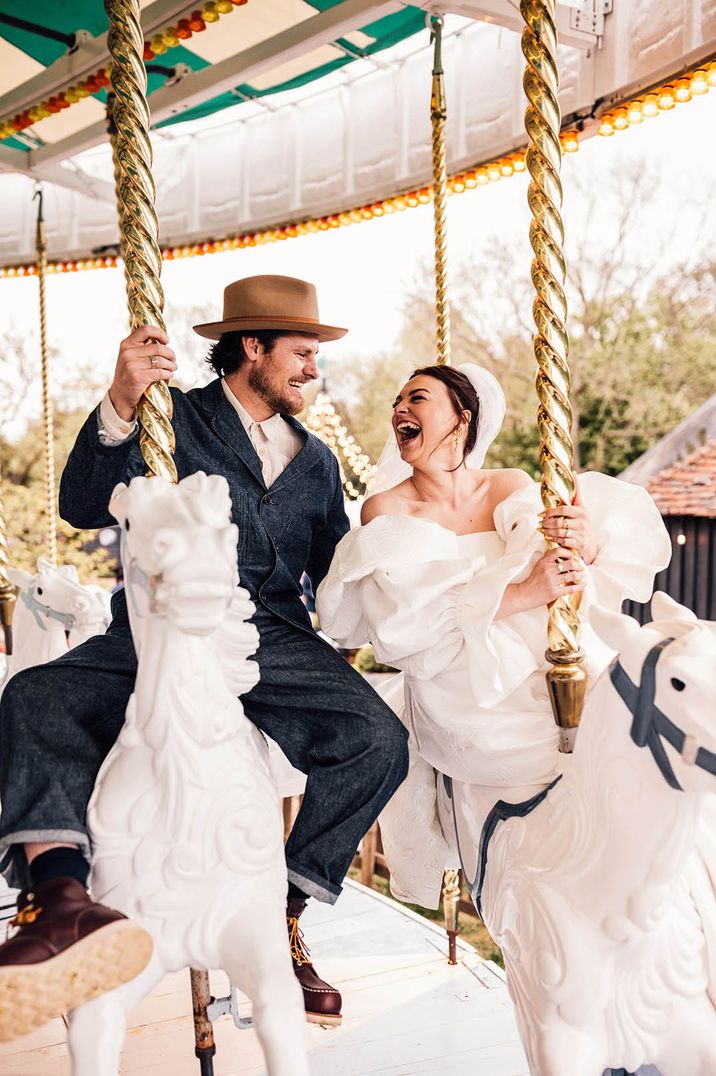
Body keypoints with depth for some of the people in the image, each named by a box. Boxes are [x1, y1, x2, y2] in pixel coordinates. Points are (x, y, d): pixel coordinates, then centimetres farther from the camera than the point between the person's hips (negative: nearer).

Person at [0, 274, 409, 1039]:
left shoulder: (315, 461, 22)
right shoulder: (173, 419, 8)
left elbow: (335, 575, 28)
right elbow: (84, 508, -8)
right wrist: (119, 405, -22)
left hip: (276, 646, 3)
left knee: (380, 741, -21)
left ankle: (286, 914, -9)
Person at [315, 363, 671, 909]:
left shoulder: (514, 488, 8)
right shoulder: (387, 511, 0)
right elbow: (404, 617, -15)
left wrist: (587, 547, -26)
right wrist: (522, 592, -24)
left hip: (546, 668, 4)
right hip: (466, 694, -4)